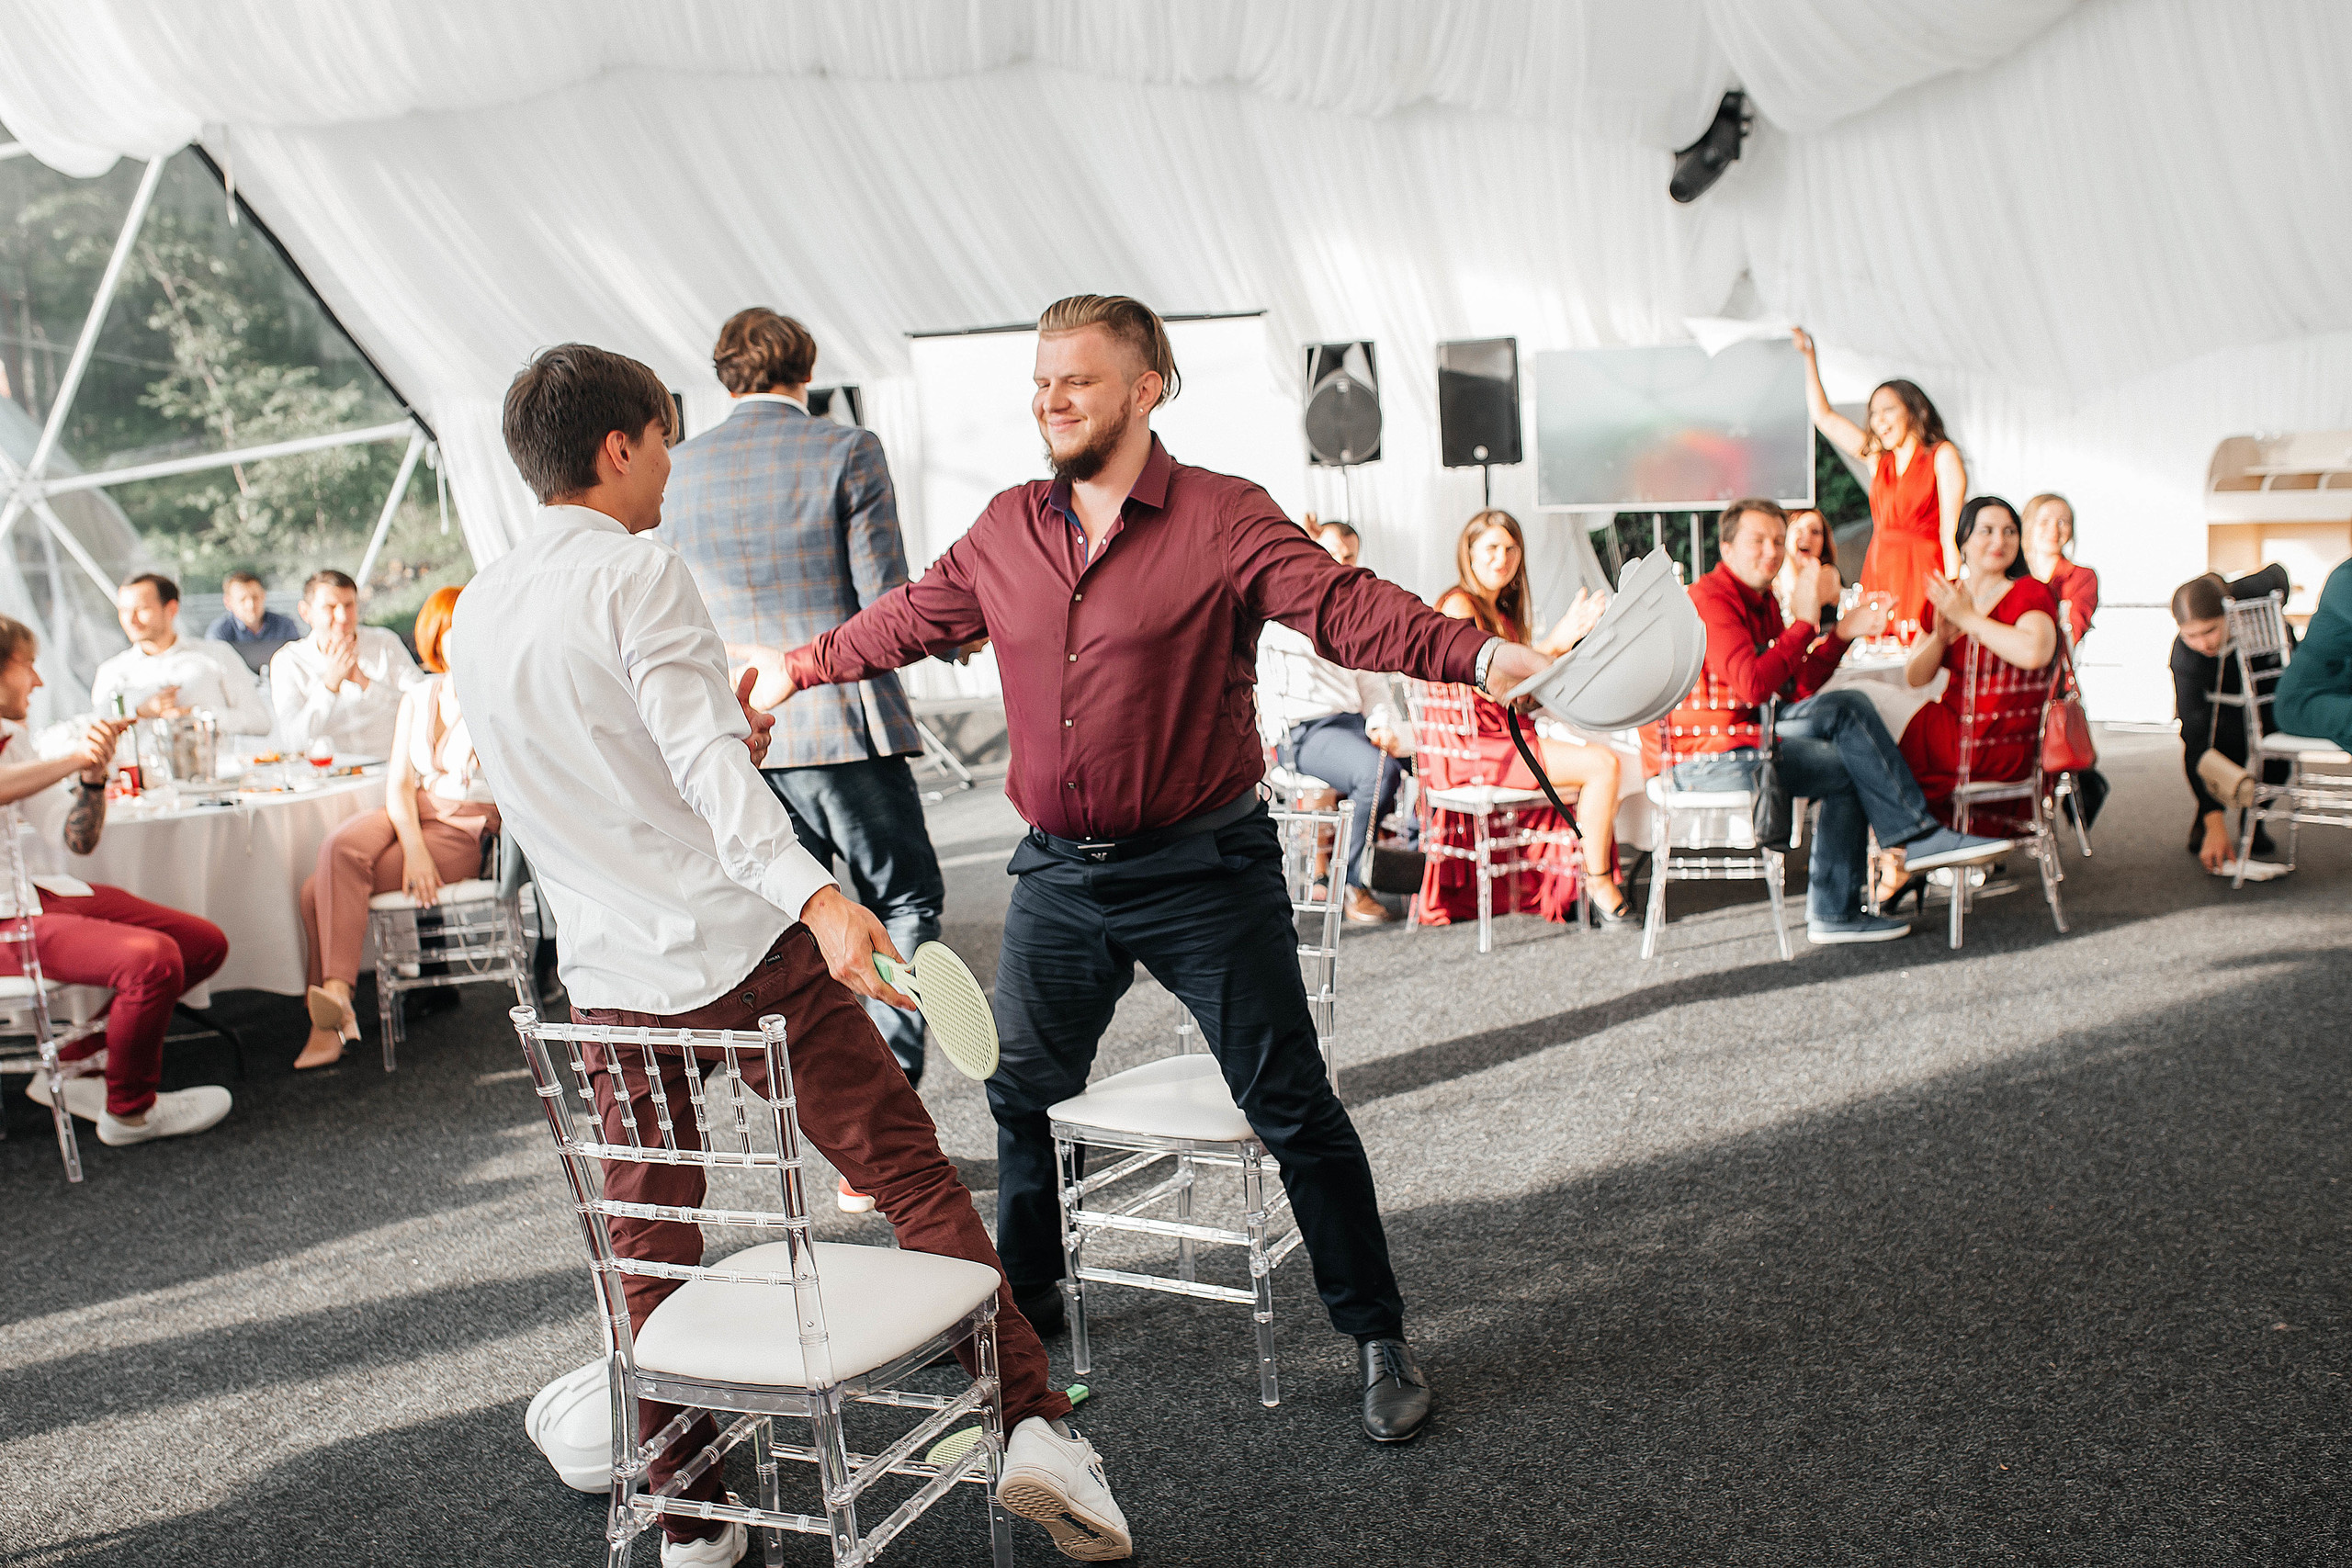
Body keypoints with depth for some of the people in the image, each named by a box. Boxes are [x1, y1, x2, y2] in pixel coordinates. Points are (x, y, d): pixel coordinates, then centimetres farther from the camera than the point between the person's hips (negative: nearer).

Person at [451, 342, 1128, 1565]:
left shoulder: (473, 616, 12)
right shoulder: (637, 574, -10)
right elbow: (706, 760, -24)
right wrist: (815, 895, -35)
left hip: (611, 980, 6)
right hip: (740, 949, -6)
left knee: (649, 1246, 15)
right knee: (914, 1176, 2)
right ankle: (1032, 1427, -2)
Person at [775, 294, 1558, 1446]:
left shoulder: (1225, 519, -10)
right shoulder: (1006, 530, 6)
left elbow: (1346, 606, -22)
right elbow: (911, 618, 21)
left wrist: (1481, 655, -38)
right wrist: (801, 668, 28)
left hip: (1203, 873, -5)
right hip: (1057, 876, 5)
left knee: (1291, 1106, 0)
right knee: (1021, 1091, 18)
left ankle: (1377, 1339, 17)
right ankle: (1020, 1295, 43)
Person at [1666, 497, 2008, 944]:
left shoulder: (1761, 600, 18)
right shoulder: (1710, 598, -14)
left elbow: (1796, 689, 11)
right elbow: (1753, 686, -25)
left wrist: (1841, 634, 1)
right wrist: (1805, 621, -21)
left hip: (1746, 737, 9)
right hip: (1713, 762, -9)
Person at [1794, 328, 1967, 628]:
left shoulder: (1941, 455, 0)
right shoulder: (1877, 457, 14)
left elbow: (1950, 531, -8)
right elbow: (1823, 416, 22)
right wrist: (1809, 356, 21)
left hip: (1921, 575, -5)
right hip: (1877, 574, 5)